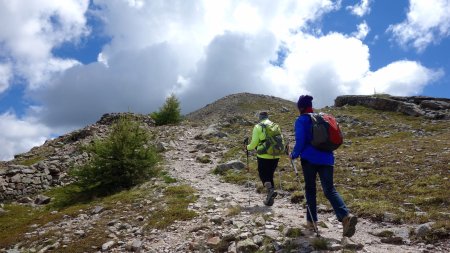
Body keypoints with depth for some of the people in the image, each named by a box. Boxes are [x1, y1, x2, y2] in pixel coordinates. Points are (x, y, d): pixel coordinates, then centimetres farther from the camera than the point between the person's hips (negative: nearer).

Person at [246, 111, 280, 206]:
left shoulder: (258, 127, -4)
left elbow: (254, 143, -6)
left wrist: (248, 147, 14)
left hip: (263, 156, -4)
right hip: (275, 156, 4)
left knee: (263, 174, 10)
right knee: (270, 175, 15)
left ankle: (270, 189, -17)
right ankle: (270, 199, 17)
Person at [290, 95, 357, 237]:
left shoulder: (301, 120, -3)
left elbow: (300, 141, -11)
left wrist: (294, 155, 4)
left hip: (309, 159, -4)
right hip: (326, 158, 4)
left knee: (310, 189, 11)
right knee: (329, 189, 0)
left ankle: (312, 221, 16)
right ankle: (346, 216, -22)